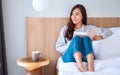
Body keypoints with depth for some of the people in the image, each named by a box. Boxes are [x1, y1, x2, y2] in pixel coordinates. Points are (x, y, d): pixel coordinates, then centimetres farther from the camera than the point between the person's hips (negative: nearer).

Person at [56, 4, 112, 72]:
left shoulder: (89, 28, 13)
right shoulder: (65, 29, 12)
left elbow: (109, 32, 11)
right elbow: (58, 47, 8)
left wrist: (99, 37, -10)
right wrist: (71, 45, -10)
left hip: (85, 58, 1)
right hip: (69, 57, 0)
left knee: (86, 38, -26)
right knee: (76, 38, -26)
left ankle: (91, 69, -44)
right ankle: (81, 69, -46)